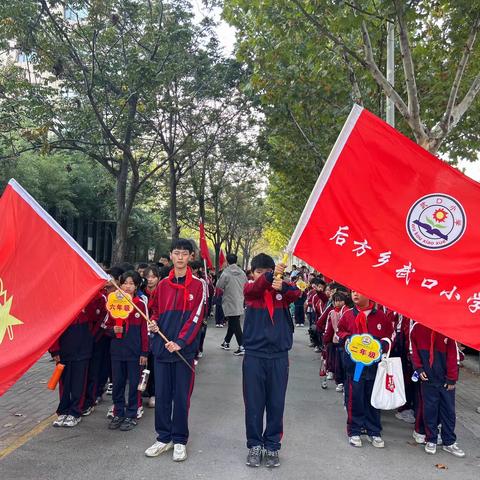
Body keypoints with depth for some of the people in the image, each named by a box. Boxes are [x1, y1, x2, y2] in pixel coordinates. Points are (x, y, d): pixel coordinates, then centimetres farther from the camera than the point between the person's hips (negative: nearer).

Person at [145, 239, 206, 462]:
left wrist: (180, 341, -18)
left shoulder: (198, 285, -3)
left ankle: (180, 441, 20)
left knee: (181, 397, 5)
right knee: (162, 395, 11)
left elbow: (196, 317, -9)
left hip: (184, 349, -3)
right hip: (161, 347, 4)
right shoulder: (163, 284, 9)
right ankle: (164, 438, 26)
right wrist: (153, 323, -2)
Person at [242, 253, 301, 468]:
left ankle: (272, 446, 25)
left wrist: (282, 286, -42)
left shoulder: (282, 288, 3)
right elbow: (254, 288, -23)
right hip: (254, 355, -1)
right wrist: (270, 276, -44)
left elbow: (296, 292, -19)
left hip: (279, 355, 1)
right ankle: (254, 445, 25)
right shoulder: (250, 288, 1)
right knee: (253, 403, 7)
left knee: (276, 404, 9)